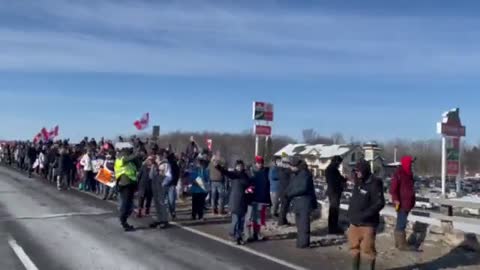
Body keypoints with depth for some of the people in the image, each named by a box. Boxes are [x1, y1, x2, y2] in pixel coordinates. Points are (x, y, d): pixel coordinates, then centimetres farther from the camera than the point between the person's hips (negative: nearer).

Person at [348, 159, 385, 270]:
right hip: (354, 222, 8)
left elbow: (380, 203, -19)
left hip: (367, 224, -8)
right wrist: (351, 213, 9)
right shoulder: (358, 182, 9)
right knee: (354, 248, 17)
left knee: (367, 250, -1)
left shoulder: (374, 184, -16)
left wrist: (365, 214, -24)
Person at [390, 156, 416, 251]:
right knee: (401, 223, -6)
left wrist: (411, 201, 20)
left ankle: (399, 243, 24)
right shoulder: (399, 174, -15)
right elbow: (393, 188, -21)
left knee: (401, 223, 15)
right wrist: (396, 199, -27)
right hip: (401, 203, -10)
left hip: (407, 203, 10)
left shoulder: (408, 173, 13)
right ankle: (402, 244, -3)